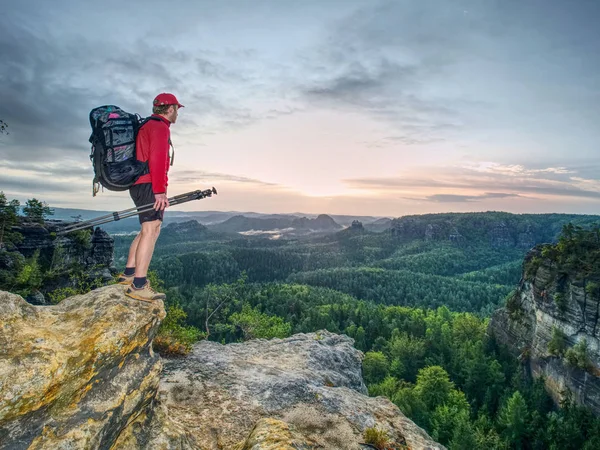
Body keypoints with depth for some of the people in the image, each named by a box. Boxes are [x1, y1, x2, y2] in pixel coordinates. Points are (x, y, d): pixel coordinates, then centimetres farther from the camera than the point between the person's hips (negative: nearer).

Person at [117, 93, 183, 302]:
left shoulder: (147, 126, 26)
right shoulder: (159, 127, -7)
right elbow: (157, 159, -19)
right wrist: (159, 191, -25)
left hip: (139, 184, 11)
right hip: (149, 185, -11)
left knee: (150, 229, 16)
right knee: (151, 230, -15)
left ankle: (128, 273, 19)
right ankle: (138, 286, -18)